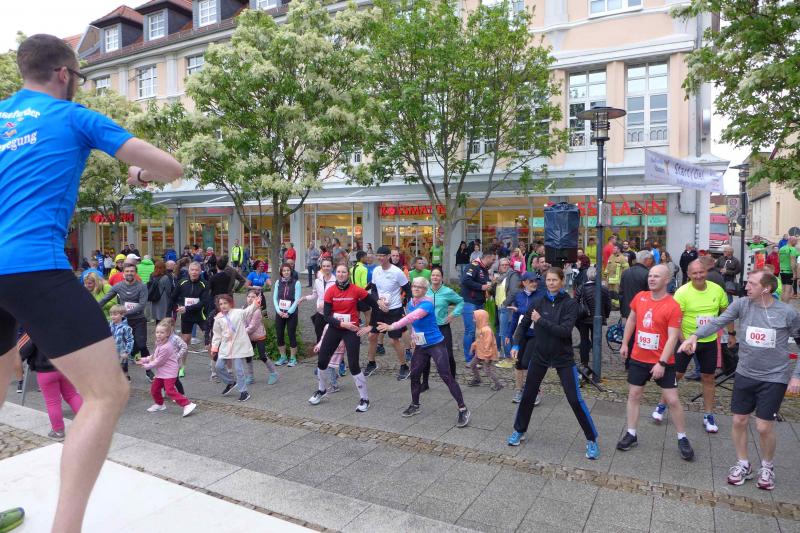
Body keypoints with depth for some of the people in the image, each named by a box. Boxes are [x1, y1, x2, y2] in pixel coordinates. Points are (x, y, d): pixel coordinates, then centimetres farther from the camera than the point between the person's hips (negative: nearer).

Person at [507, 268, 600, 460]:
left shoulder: (570, 304, -11)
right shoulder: (540, 302, -1)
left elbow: (565, 331, -23)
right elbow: (524, 323, 9)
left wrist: (541, 320, -24)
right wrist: (516, 345, 1)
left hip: (563, 357, -3)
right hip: (540, 355, 4)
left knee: (575, 399, -3)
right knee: (528, 394, 10)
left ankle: (592, 440, 14)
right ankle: (519, 431, 30)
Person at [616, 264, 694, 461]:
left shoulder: (673, 306, -17)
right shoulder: (640, 297, -1)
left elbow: (673, 337, -19)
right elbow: (631, 320, 14)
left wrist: (662, 363, -22)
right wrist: (624, 344, 14)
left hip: (663, 362, -4)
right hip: (638, 358, 5)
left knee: (672, 400, 2)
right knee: (633, 395, 10)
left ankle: (682, 439, 22)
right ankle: (631, 434, 22)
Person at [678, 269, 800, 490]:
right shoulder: (742, 304, -6)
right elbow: (718, 322, -16)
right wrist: (695, 335, -33)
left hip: (774, 379, -2)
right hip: (745, 374, 3)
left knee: (764, 427, 1)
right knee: (739, 421, 9)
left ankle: (767, 467, 29)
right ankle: (743, 465, 31)